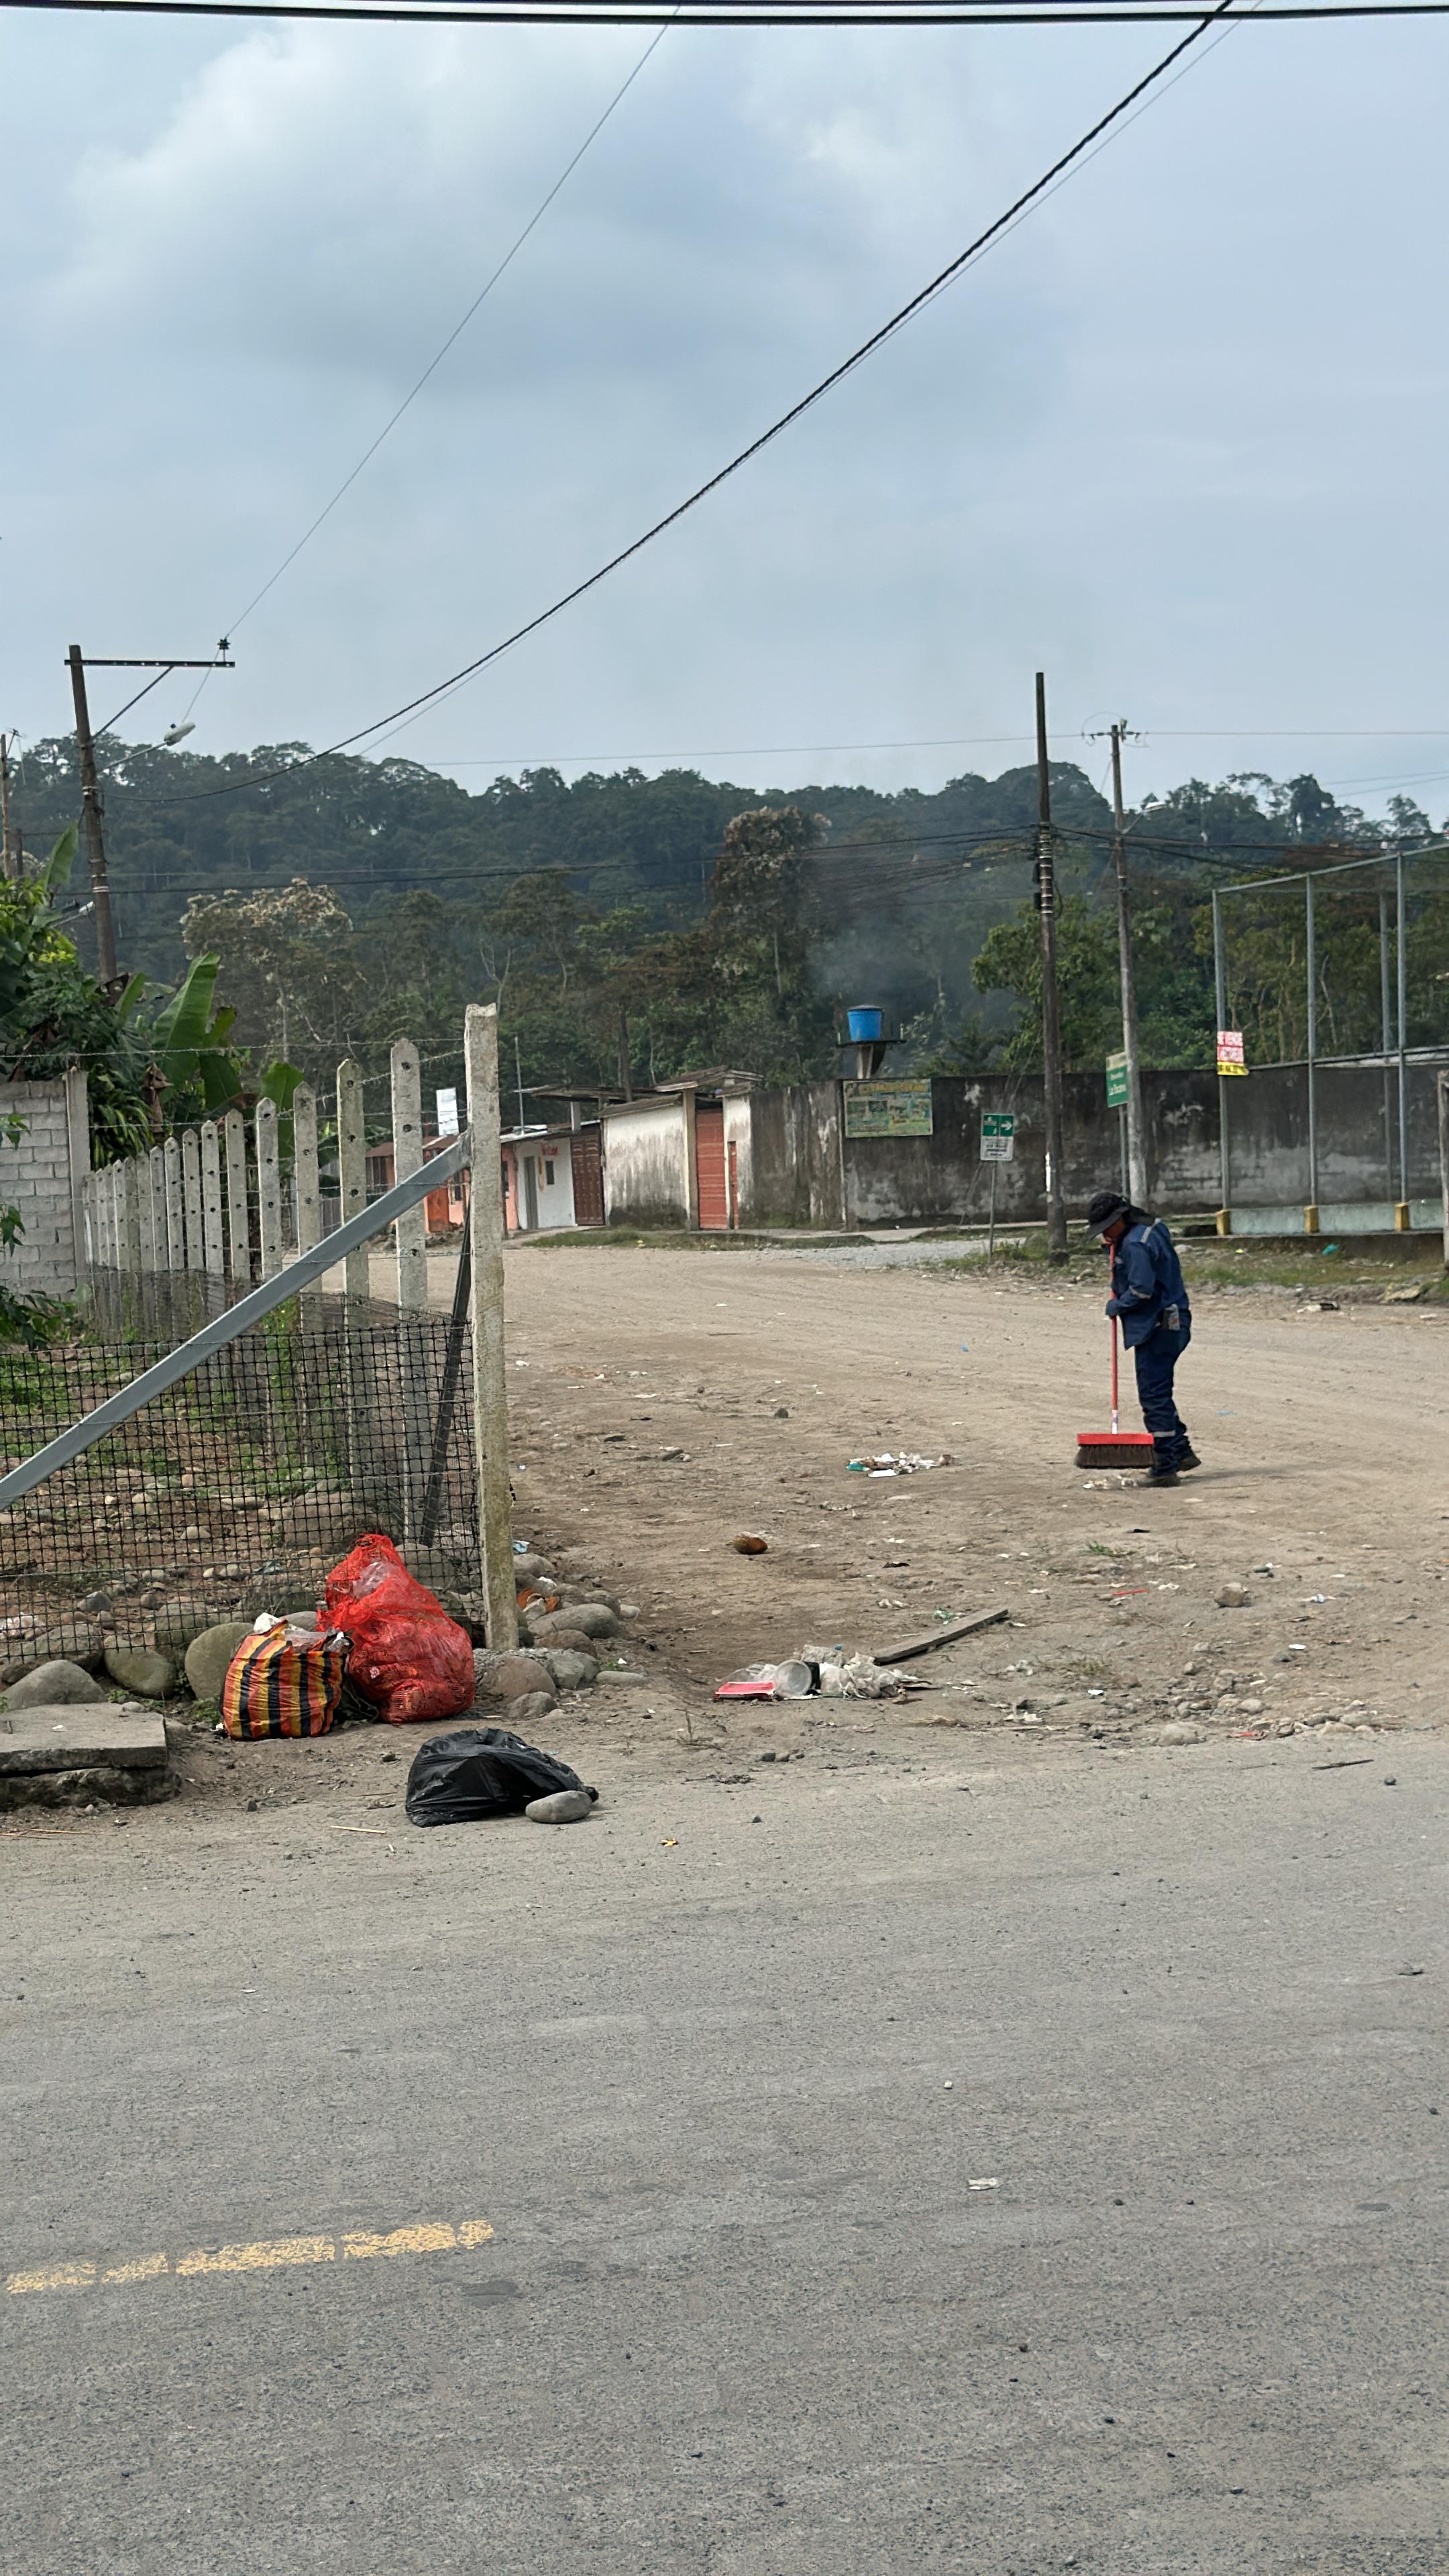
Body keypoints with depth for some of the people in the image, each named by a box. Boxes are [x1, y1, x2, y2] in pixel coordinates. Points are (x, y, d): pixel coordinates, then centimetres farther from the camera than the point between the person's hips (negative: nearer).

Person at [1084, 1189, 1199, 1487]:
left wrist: (1116, 1306, -7)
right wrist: (1115, 1244, 18)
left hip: (1156, 1328, -11)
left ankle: (1165, 1467, -6)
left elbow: (1142, 1290, -25)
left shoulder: (1135, 1244, -20)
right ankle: (1181, 1451, 27)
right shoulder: (1152, 1226, 13)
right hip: (1171, 1324, 11)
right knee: (1159, 1392, 20)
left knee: (1154, 1395, -7)